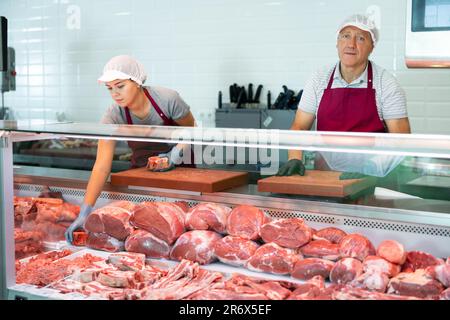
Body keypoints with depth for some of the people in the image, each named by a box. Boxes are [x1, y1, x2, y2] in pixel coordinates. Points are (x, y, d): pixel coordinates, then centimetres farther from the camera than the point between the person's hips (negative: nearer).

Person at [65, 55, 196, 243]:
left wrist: (177, 153, -29)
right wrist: (85, 213, -39)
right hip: (140, 169, 2)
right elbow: (101, 166, -31)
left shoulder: (168, 99, -27)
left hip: (179, 166, -1)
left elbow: (190, 129, -8)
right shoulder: (113, 116, -24)